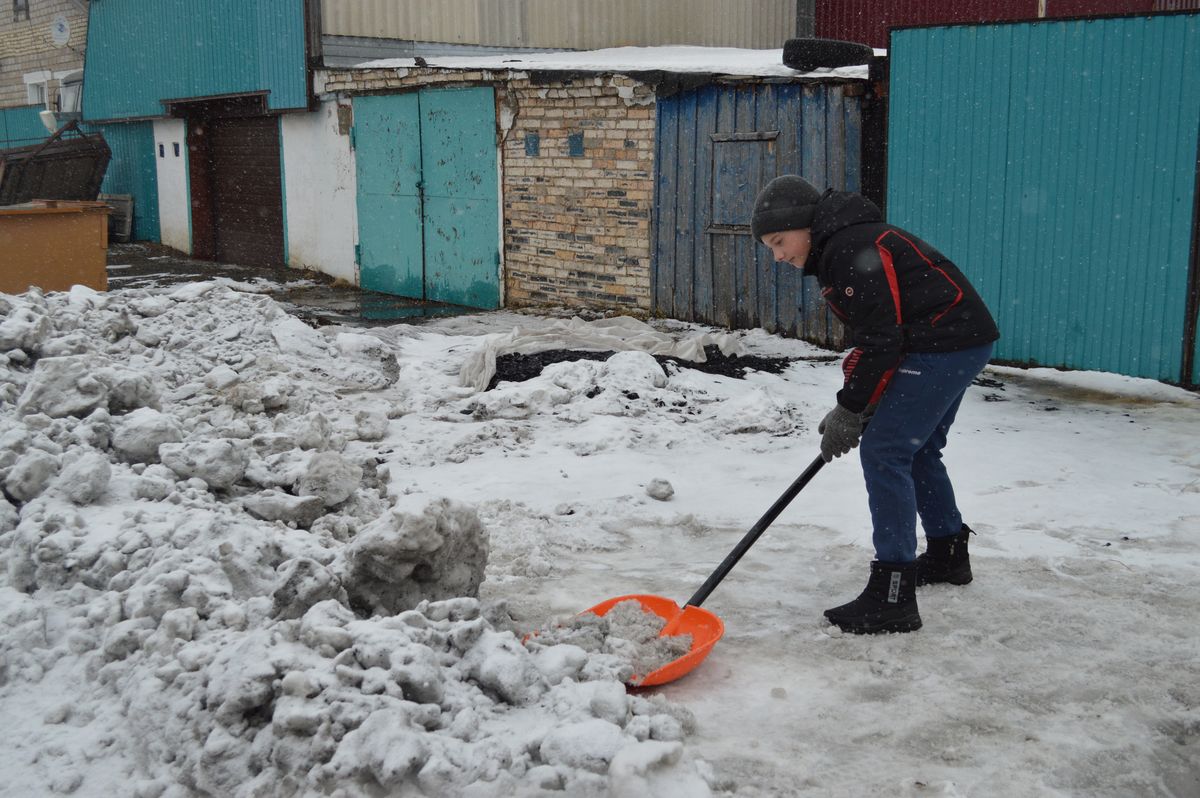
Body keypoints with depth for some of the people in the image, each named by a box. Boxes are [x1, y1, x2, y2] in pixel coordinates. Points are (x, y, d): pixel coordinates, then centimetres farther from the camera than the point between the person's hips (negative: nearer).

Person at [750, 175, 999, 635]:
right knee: (917, 449, 23)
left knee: (884, 452, -12)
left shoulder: (852, 248, -18)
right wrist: (856, 408, 10)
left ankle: (892, 597, -11)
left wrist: (850, 410, -14)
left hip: (943, 345, -11)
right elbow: (871, 333, 18)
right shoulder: (837, 250, 16)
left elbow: (881, 338, -21)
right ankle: (947, 555, 42)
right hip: (961, 342, 11)